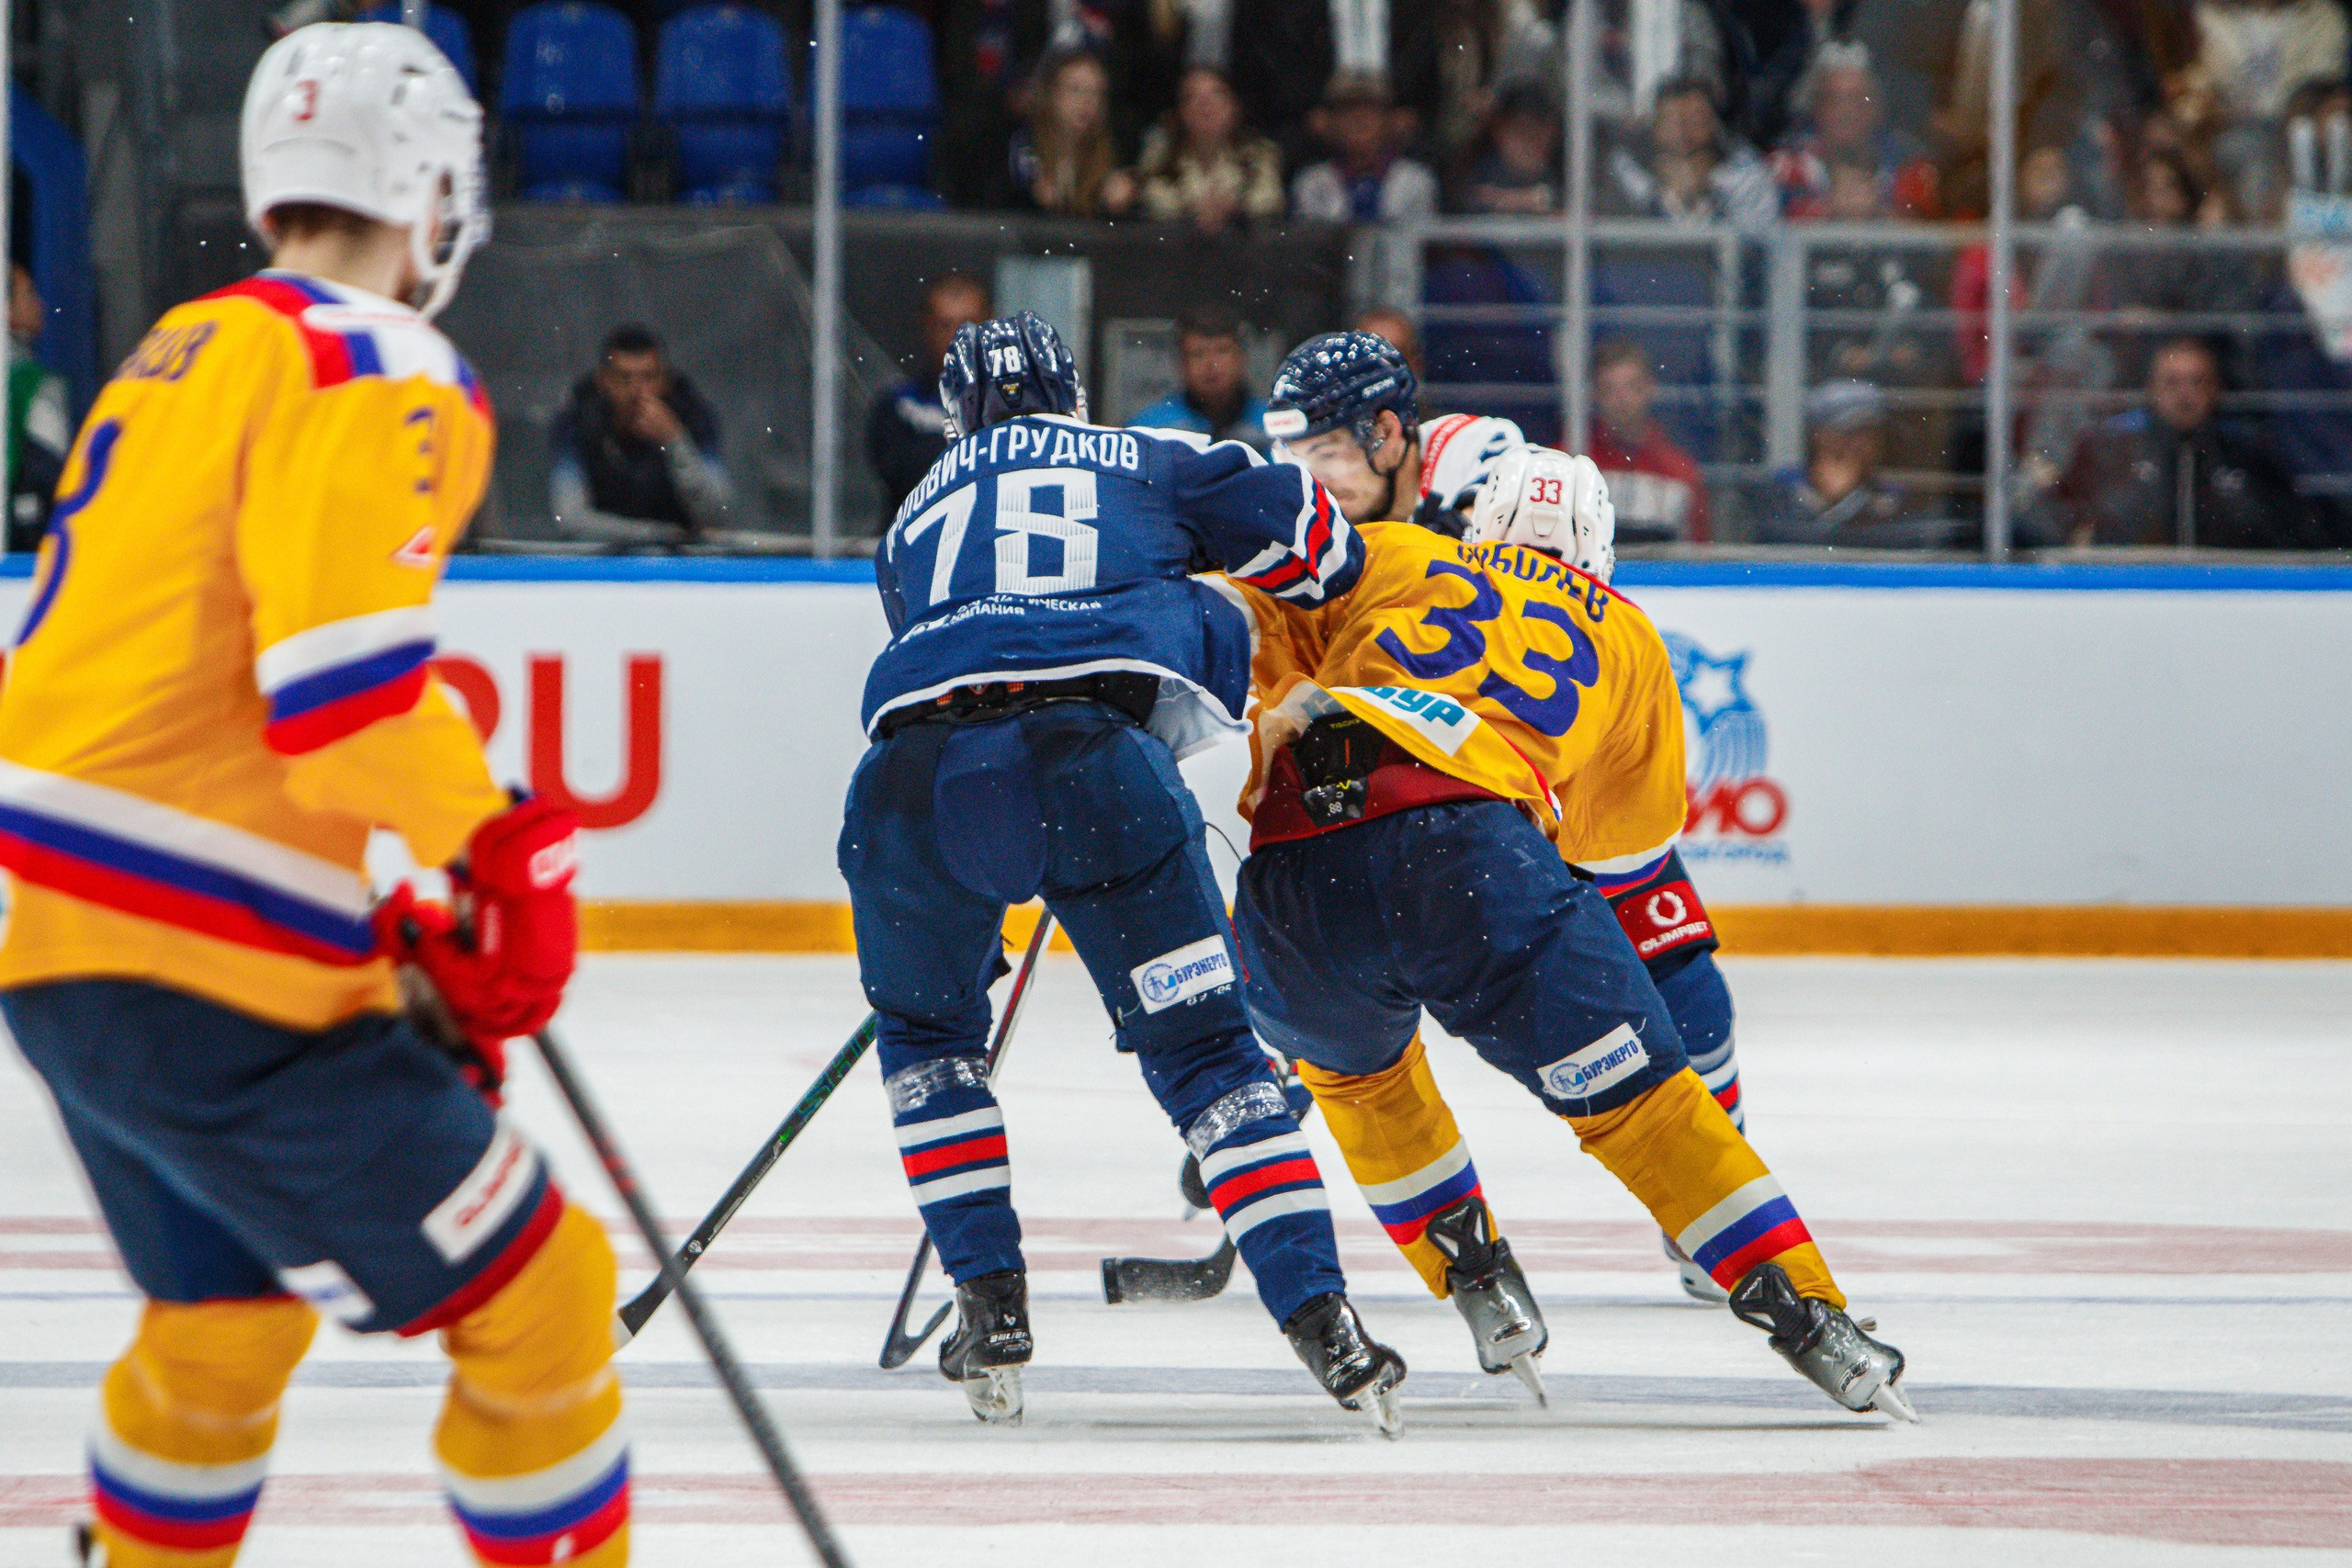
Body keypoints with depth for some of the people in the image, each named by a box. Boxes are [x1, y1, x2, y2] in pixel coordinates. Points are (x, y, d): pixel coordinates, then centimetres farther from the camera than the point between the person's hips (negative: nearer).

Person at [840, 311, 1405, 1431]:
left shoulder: (916, 516, 36)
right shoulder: (1149, 463, 27)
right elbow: (1297, 525, 16)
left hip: (914, 774, 2)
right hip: (1096, 756, -2)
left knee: (926, 1031, 27)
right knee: (1200, 1045, 5)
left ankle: (989, 1305, 17)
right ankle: (1320, 1318, -8)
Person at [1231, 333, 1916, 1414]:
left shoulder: (1387, 557, 28)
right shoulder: (1626, 642, 30)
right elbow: (1629, 846, 38)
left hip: (1292, 883, 2)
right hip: (1470, 856, -1)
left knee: (1354, 1068, 32)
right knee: (1636, 1099, 6)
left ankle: (1477, 1285, 25)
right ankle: (1806, 1315, -1)